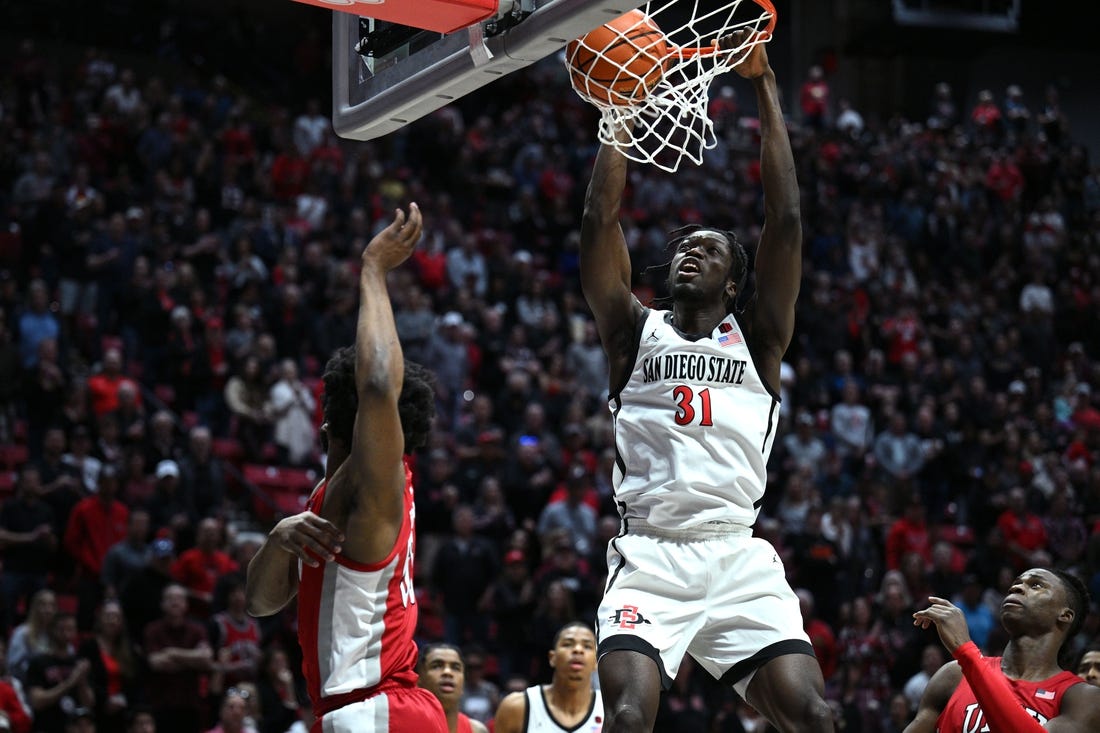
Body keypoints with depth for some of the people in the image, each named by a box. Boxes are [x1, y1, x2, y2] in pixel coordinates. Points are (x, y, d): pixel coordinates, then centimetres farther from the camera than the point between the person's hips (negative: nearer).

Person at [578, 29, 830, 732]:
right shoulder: (636, 329, 15)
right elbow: (602, 220, 5)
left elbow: (786, 220, 7)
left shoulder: (757, 337, 15)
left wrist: (766, 87, 6)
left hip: (741, 561, 1)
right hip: (649, 559, -1)